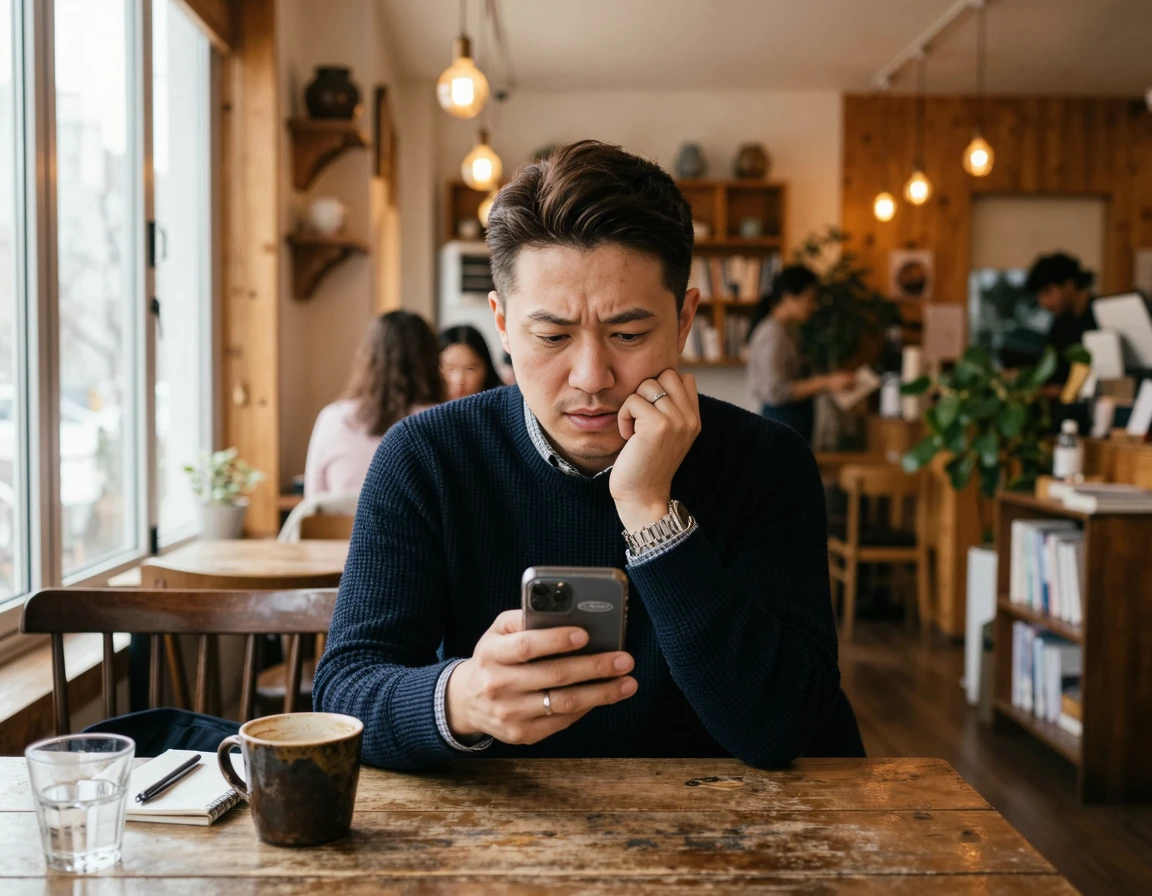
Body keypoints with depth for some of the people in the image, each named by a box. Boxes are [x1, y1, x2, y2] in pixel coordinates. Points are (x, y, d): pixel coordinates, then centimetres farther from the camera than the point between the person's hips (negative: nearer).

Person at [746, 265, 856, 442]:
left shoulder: (787, 331, 15)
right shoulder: (773, 335, -14)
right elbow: (775, 392, -21)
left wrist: (826, 379, 9)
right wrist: (825, 383, -19)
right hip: (783, 423, -10)